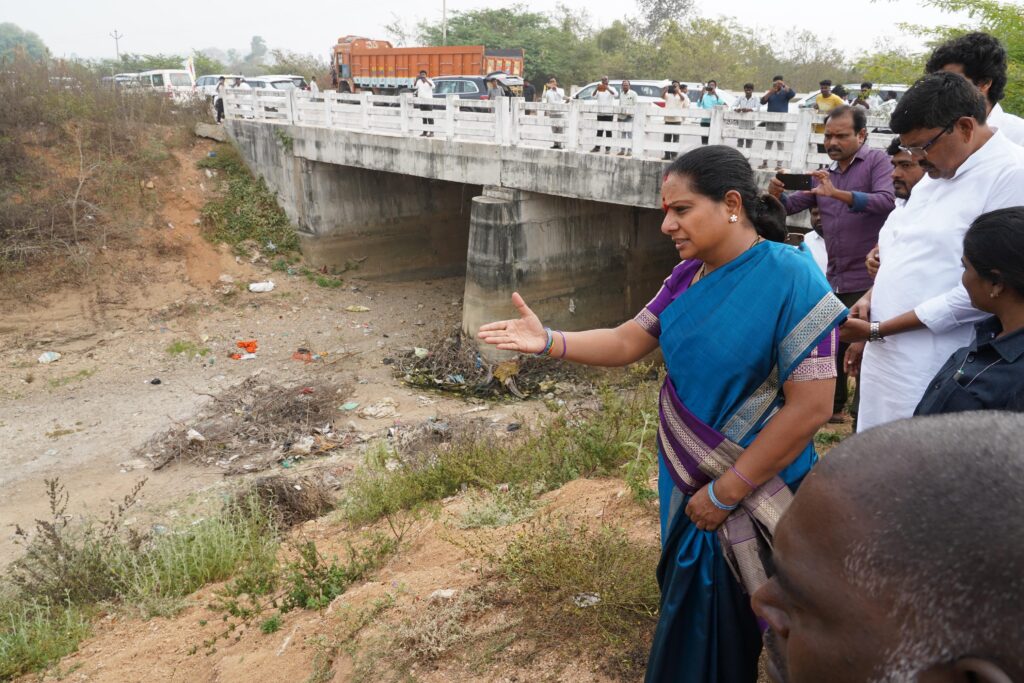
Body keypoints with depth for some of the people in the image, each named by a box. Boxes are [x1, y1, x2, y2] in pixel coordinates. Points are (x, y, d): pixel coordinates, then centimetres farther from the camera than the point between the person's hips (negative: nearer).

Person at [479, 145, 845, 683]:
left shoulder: (790, 279, -22)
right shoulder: (687, 276, 0)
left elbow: (810, 407, -24)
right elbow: (628, 341, 4)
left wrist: (726, 492, -18)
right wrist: (548, 342, -13)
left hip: (756, 491, -6)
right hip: (686, 480, 6)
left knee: (739, 620, 14)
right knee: (693, 614, 24)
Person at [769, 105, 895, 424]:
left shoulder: (876, 161, -5)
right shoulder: (825, 175, 16)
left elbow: (886, 201, -21)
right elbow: (791, 206, 11)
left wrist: (838, 193, -32)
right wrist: (776, 193, -11)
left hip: (866, 280, -7)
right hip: (834, 279, 7)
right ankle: (834, 408, 32)